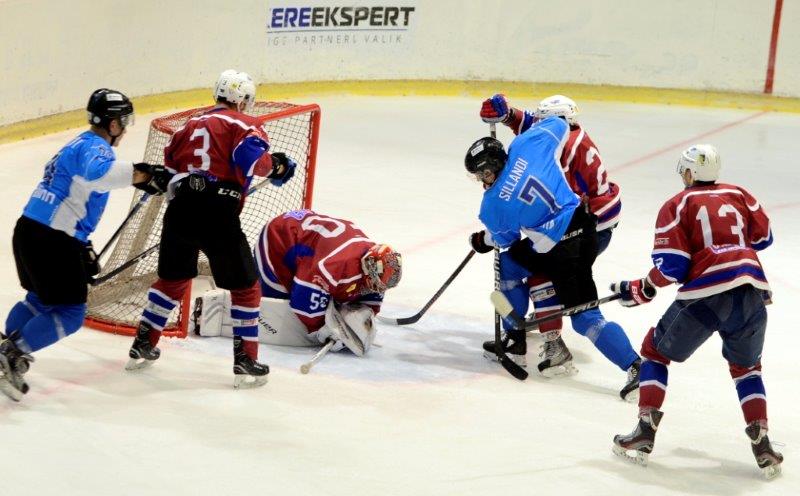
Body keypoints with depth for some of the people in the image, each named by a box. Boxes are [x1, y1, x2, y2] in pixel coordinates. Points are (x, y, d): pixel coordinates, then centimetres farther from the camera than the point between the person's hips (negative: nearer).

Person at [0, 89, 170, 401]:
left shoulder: (81, 145, 22)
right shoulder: (95, 147, -11)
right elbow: (99, 172, -37)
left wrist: (84, 249, 29)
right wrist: (144, 174, -36)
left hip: (30, 230, 10)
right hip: (51, 240, -10)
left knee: (41, 299, 28)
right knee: (70, 314, -5)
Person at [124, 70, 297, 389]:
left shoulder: (192, 124, 21)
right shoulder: (244, 125, 2)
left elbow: (170, 162, 25)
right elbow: (253, 159, -15)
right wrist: (275, 165, 2)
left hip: (180, 208, 6)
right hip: (217, 213, -6)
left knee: (173, 278, 25)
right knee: (244, 286, 8)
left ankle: (142, 348, 30)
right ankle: (246, 362, 4)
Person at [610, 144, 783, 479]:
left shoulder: (677, 206, 6)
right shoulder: (741, 196, 16)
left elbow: (671, 267, -2)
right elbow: (763, 238, 28)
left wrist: (641, 290, 13)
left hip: (705, 294, -3)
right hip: (751, 294, 4)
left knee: (656, 350, 19)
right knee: (746, 366, 26)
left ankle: (646, 432, 10)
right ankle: (761, 445, 11)